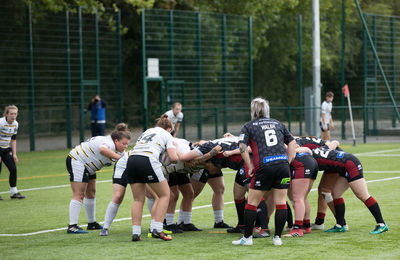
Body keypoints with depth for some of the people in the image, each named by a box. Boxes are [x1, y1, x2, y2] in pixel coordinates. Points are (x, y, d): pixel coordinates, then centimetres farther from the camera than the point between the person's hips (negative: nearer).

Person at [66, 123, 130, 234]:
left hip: (87, 166, 11)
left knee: (91, 193, 15)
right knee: (79, 195, -15)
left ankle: (92, 223, 25)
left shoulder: (118, 149, 4)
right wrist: (118, 157, -51)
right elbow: (102, 149, -51)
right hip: (76, 161, -11)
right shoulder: (109, 143, -29)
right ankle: (72, 226, -19)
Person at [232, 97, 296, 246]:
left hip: (264, 167, -3)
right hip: (283, 164, 3)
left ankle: (247, 238, 11)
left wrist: (250, 166, 4)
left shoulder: (248, 126, 11)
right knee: (281, 203, 8)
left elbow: (242, 147, -3)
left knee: (252, 202, 7)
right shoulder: (278, 124, 21)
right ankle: (277, 237, 7)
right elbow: (292, 143, 16)